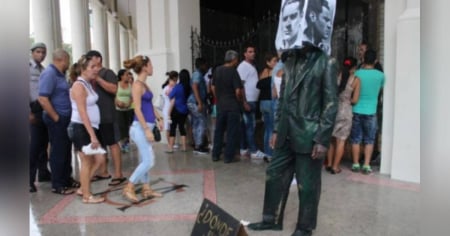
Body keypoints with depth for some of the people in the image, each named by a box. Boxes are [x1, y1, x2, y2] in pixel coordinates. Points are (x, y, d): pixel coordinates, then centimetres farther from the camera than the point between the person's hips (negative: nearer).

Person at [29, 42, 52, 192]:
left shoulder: (43, 70, 16)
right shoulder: (29, 67, -4)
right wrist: (30, 112, -17)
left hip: (46, 109, 6)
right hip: (35, 109, -6)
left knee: (44, 143, 12)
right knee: (35, 144, -7)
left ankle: (43, 173, 24)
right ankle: (30, 180, -1)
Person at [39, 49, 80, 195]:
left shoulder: (59, 74, 12)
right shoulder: (49, 74, -16)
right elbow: (43, 99, -23)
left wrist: (64, 116, 11)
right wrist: (56, 117, -17)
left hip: (65, 118, 9)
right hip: (57, 120, -9)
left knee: (66, 150, 16)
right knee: (58, 152, 1)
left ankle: (67, 179, 29)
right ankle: (57, 185, 13)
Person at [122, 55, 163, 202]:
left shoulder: (144, 84, 14)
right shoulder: (137, 85, -13)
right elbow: (137, 109, -19)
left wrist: (159, 118, 13)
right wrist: (146, 129, -22)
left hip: (147, 126, 9)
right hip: (141, 127, -9)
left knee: (145, 160, 13)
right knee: (148, 161, -8)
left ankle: (146, 189, 22)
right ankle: (129, 188, 2)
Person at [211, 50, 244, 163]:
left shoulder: (217, 70, 4)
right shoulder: (233, 72, -14)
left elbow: (213, 87, 11)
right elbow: (238, 91, -18)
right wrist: (240, 101, -1)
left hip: (220, 105, 5)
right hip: (233, 106, -5)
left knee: (218, 130, 14)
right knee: (231, 132, 4)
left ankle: (215, 155, 20)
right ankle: (228, 157, 8)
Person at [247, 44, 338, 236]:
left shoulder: (326, 63, -5)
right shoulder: (290, 61, 13)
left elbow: (331, 104, -10)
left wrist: (322, 139, -14)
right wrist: (277, 129, 12)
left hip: (309, 136, -6)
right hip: (286, 134, 6)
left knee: (307, 185, 7)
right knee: (274, 176, 12)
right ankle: (272, 219, 29)